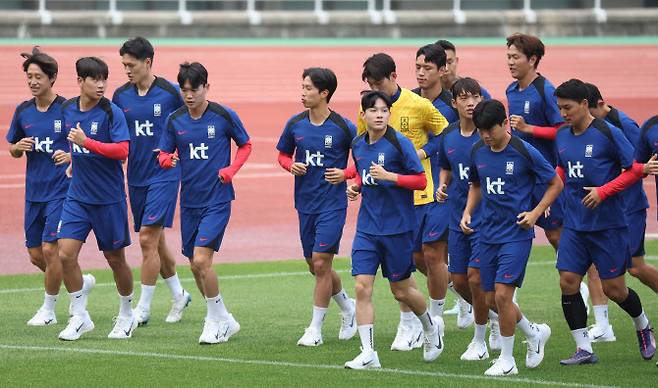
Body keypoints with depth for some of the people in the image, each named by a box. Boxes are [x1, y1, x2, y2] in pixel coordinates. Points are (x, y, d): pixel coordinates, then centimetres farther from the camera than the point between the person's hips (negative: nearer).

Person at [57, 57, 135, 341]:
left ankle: (127, 315, 28)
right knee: (66, 253, -10)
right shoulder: (67, 109, 5)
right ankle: (79, 317, 2)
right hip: (77, 196, 4)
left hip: (108, 197, -4)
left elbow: (122, 150, -22)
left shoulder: (112, 113, -12)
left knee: (115, 258, 7)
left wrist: (86, 142, -26)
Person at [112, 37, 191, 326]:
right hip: (136, 177, 5)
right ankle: (178, 295, 31)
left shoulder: (170, 93, -9)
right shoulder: (121, 96, 4)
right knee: (155, 241, 13)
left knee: (148, 238, -12)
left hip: (164, 175, -5)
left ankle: (143, 309, -6)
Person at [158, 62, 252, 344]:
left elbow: (246, 145, 6)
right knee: (195, 266, 8)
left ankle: (217, 318, 0)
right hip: (190, 201, 5)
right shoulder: (175, 120, 2)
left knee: (201, 259, -17)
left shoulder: (224, 116, -8)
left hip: (217, 199, -5)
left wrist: (231, 170, -10)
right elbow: (164, 153, 7)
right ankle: (222, 321, 25)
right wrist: (166, 159, -17)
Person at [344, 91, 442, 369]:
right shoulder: (358, 146, 6)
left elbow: (421, 180, -11)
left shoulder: (399, 143, -11)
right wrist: (356, 187, 4)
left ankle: (431, 327, 37)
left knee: (401, 290, 7)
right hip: (367, 228, 4)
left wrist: (388, 176, -22)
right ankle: (368, 354, -6)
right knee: (362, 287, -8)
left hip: (397, 228, -4)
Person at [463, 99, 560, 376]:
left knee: (502, 294, -15)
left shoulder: (524, 152, -12)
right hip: (488, 234, 6)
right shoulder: (478, 152, 4)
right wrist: (468, 212, 7)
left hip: (516, 235, -6)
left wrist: (535, 213, -12)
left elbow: (556, 184, -2)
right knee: (492, 299, 8)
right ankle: (534, 334, 34)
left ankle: (507, 360, 0)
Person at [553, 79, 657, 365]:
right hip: (574, 223, 5)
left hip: (609, 224, -5)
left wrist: (603, 191, -18)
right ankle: (584, 349, 1)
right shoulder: (562, 136, 6)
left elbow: (635, 169, -9)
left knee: (613, 288, 0)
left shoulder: (608, 134, -12)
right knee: (568, 282, -6)